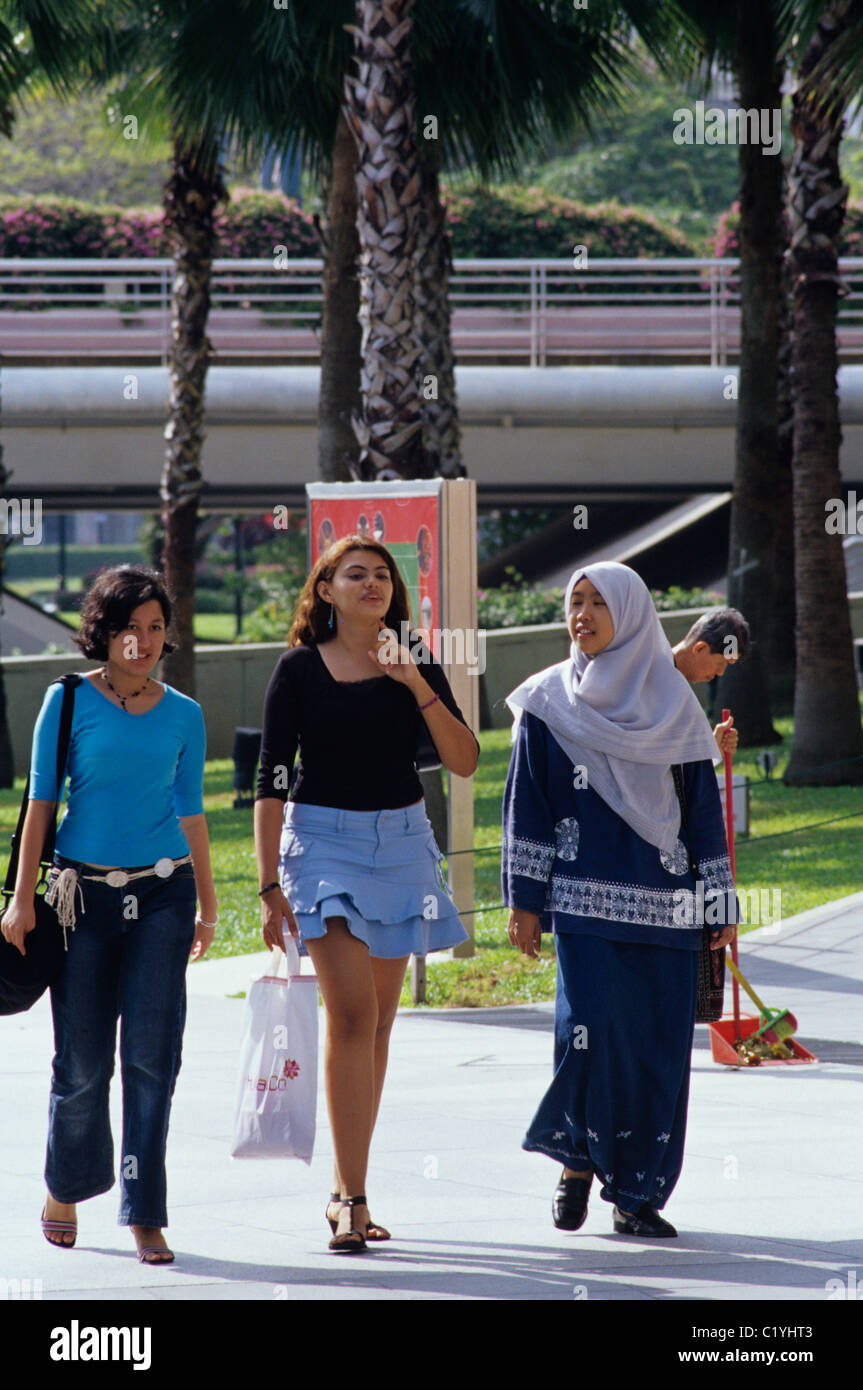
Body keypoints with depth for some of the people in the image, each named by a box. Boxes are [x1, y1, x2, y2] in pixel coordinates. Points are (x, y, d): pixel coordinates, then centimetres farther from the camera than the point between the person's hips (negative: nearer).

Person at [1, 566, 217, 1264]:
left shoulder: (183, 715, 7)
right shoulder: (69, 702, 0)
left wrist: (207, 907, 16)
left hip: (162, 893, 1)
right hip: (86, 892, -1)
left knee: (152, 1051, -8)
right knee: (83, 1060, 3)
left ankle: (145, 1215, -4)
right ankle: (66, 1187, 29)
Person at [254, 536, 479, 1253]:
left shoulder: (416, 667, 6)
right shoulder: (301, 668, -1)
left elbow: (464, 762, -4)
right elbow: (272, 781, -1)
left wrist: (419, 687, -17)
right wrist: (269, 883, -7)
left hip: (401, 844, 4)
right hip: (323, 839, -4)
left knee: (377, 1022, 7)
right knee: (351, 1011, -17)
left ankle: (346, 1187, 16)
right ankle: (352, 1197, -19)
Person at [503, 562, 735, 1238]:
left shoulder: (672, 700, 8)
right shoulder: (550, 701, 5)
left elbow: (704, 803, 10)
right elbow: (527, 804, 5)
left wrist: (723, 899, 6)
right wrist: (525, 900, -2)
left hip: (662, 901, 2)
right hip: (585, 897, -2)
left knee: (661, 1042, -2)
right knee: (591, 1027, -16)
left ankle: (639, 1193, 7)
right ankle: (578, 1157, 8)